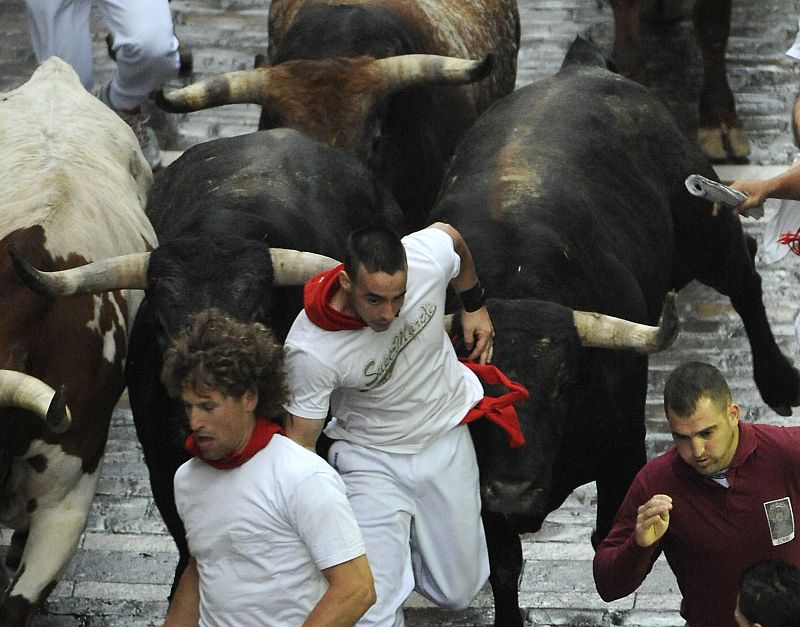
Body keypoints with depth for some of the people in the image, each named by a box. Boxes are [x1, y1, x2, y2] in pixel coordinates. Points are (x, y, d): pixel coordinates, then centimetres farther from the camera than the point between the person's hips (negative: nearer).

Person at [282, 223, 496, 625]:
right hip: (370, 459, -3)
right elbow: (299, 443, -21)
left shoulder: (429, 256, -26)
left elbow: (451, 235, 1)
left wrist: (475, 305, 14)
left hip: (447, 439, 3)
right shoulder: (310, 351, -34)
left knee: (458, 593, 14)